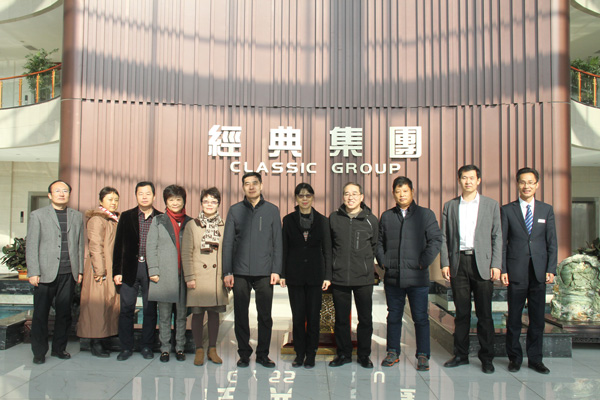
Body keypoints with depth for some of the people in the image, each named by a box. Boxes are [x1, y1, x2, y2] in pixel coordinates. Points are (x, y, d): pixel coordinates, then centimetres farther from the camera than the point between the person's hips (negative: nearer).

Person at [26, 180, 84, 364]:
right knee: (40, 314, 3)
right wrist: (33, 272, -6)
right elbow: (31, 246, 0)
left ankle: (59, 348, 21)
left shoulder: (77, 217, 13)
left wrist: (80, 270, 8)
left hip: (69, 274, 3)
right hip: (45, 273, -2)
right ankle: (39, 352, 15)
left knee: (64, 313, 8)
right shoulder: (37, 215, 5)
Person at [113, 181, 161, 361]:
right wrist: (117, 271, 0)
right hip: (130, 268, 1)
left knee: (150, 310, 6)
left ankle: (147, 347, 19)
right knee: (126, 309, 4)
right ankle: (126, 347, 17)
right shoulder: (126, 217, 7)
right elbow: (119, 246, 6)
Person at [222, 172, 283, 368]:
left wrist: (276, 270, -2)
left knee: (265, 315, 4)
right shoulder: (235, 210, 8)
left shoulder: (272, 210, 7)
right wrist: (227, 271, 0)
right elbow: (228, 242, 6)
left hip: (264, 272, 0)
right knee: (241, 315, 6)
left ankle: (263, 354, 17)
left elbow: (277, 242, 6)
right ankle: (244, 353, 19)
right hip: (240, 272, 1)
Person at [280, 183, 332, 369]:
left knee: (314, 315, 4)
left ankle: (311, 354, 17)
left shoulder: (322, 220, 3)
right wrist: (282, 274, -1)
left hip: (315, 274, 0)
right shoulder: (289, 220, 4)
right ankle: (299, 353, 19)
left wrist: (327, 276, -4)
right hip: (295, 274, 0)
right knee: (298, 315, 5)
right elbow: (284, 248, 4)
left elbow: (327, 249, 2)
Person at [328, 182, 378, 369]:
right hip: (339, 277, 1)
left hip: (364, 277, 0)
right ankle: (343, 353, 23)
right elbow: (328, 245, 14)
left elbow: (375, 246, 14)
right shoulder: (334, 218, 5)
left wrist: (367, 263, 11)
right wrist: (332, 266, 10)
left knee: (365, 318, 6)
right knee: (341, 318, 8)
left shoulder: (371, 219, 3)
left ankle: (364, 355, 21)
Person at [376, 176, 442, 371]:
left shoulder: (426, 214, 3)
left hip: (417, 277, -2)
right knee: (393, 317, 12)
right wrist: (383, 261, 3)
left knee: (420, 318, 3)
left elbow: (435, 240, -1)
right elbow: (378, 242, 16)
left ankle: (423, 355, 14)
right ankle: (393, 352, 24)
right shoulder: (386, 216, 12)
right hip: (392, 277, 3)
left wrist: (424, 262, -8)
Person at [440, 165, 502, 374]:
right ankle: (460, 354, 18)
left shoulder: (491, 205, 7)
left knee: (484, 313, 2)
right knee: (461, 312, 8)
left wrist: (496, 265, -5)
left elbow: (497, 237, 4)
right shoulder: (450, 206, 11)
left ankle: (487, 357, 13)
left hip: (482, 263, -1)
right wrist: (445, 263, 0)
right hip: (458, 263, 2)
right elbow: (444, 237, 9)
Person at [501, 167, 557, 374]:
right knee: (514, 318, 5)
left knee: (538, 318, 7)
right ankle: (514, 358, 18)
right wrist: (502, 269, -5)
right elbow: (502, 242, 2)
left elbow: (552, 242, 7)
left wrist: (551, 269, -1)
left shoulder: (547, 210, 9)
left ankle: (535, 359, 19)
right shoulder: (507, 210, 3)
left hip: (539, 271, 2)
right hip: (516, 271, -2)